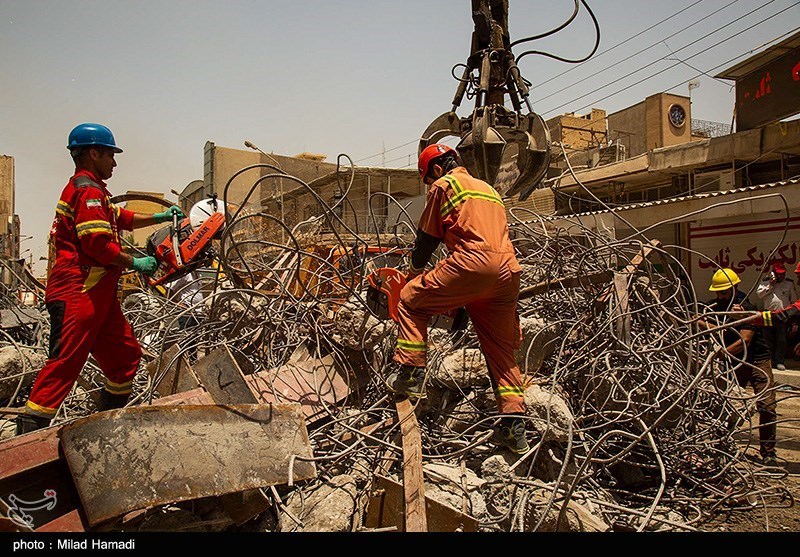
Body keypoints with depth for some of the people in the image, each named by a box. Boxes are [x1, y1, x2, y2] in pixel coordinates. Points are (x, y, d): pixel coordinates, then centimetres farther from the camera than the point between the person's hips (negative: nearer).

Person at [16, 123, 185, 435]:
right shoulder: (88, 190, -11)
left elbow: (121, 219, 35)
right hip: (77, 294, -11)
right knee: (66, 362, -10)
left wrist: (159, 217, 33)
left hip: (98, 295, 11)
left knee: (126, 354, 14)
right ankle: (28, 432, -5)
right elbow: (98, 243, -21)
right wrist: (135, 263, -9)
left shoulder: (90, 190, 22)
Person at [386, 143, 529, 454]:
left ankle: (409, 374, 0)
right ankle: (514, 426, 10)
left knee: (411, 300, 9)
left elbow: (427, 237, 14)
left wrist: (414, 272, 33)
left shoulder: (444, 185, 11)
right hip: (509, 271, 7)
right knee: (501, 349, 13)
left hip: (473, 260, -7)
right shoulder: (489, 189, 34)